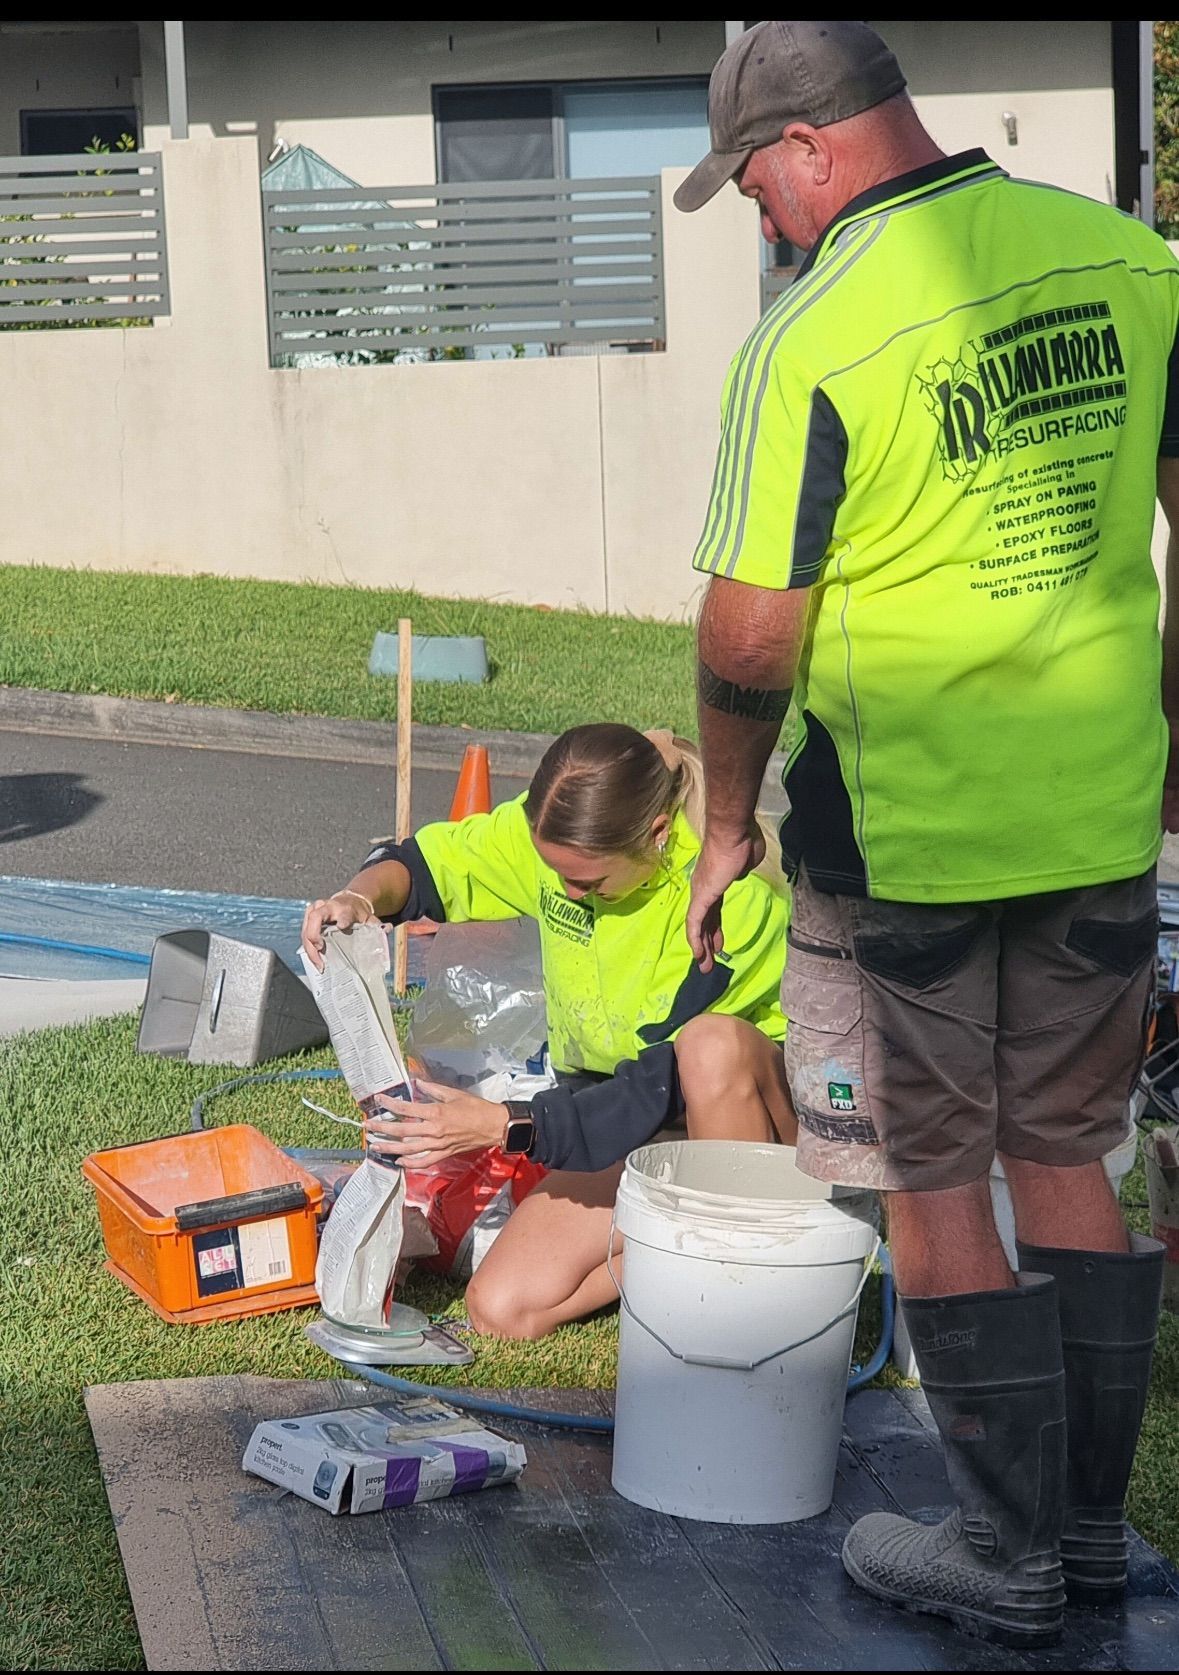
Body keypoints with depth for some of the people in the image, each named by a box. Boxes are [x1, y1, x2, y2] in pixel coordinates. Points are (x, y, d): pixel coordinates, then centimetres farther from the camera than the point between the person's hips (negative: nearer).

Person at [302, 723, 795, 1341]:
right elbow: (425, 864, 3)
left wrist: (501, 1125, -35)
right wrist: (362, 897, -21)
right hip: (619, 1111, 5)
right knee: (500, 1311, -15)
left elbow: (662, 1089, -29)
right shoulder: (559, 830, -11)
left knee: (713, 1043, -40)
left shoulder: (736, 894, -28)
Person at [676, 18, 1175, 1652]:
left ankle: (1007, 1558, 18)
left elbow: (750, 636, -14)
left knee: (933, 1183, 9)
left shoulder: (814, 336, -17)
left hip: (902, 833, -6)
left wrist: (728, 819, 2)